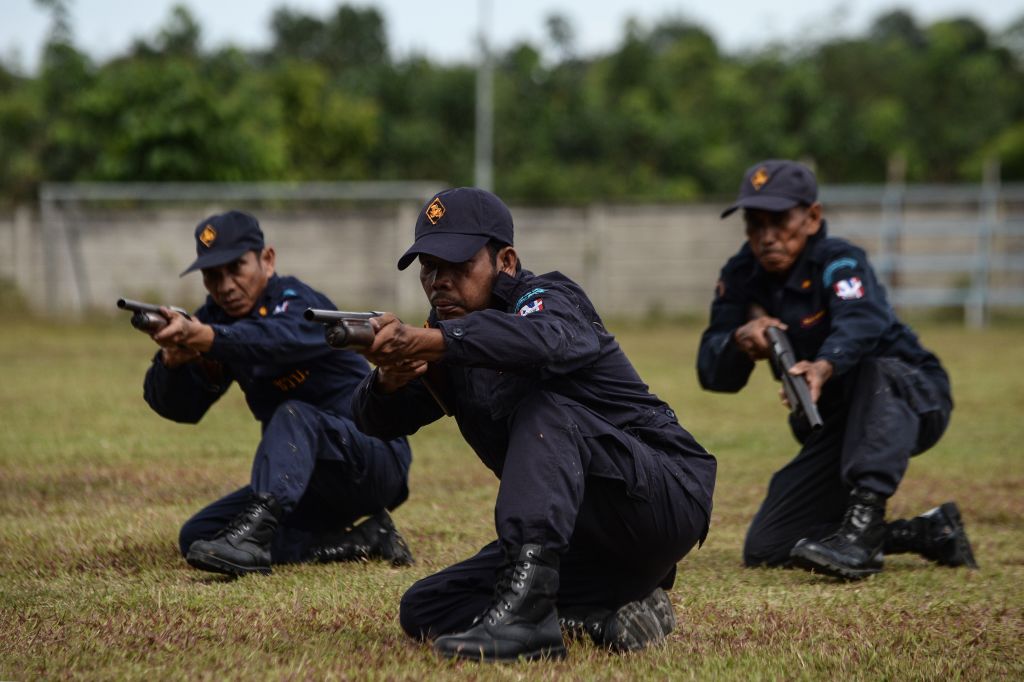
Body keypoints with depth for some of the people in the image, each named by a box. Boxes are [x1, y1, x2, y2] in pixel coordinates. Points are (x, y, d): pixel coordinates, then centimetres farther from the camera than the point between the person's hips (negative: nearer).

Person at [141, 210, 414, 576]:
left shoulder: (298, 302, -18)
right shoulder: (216, 318, 3)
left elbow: (281, 339, -43)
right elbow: (176, 406, -7)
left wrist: (206, 338, -62)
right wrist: (172, 361, -31)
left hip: (377, 459, -8)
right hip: (315, 491, 8)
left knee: (295, 415, -34)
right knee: (197, 537, -6)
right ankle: (359, 542, -8)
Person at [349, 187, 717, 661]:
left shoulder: (549, 297, -11)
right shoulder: (454, 337, 11)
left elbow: (545, 340, -38)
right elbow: (378, 420, -1)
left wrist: (427, 341, -51)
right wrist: (388, 381, -26)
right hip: (584, 545, 8)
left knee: (544, 407, -32)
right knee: (425, 611, -2)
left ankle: (526, 611, -44)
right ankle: (603, 616, -8)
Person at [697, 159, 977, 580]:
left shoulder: (838, 262, -21)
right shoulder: (742, 276, -3)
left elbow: (862, 322, -44)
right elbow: (713, 374, -8)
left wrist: (824, 367, -66)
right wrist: (739, 340, -32)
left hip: (914, 403, -6)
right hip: (833, 430, 6)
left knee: (877, 370, -40)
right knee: (765, 550, -6)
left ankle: (862, 526, -43)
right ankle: (929, 534, 5)